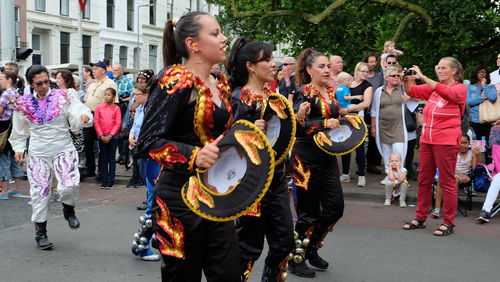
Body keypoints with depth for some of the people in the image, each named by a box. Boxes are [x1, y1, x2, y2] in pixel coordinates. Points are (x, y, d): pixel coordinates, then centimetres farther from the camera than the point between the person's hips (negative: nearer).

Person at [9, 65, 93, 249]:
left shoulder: (62, 97, -2)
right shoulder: (23, 104, 4)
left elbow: (77, 119, -7)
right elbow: (19, 131, 18)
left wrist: (84, 117, -28)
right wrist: (19, 148, 12)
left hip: (64, 149, -2)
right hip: (38, 153, 2)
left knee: (70, 185, -20)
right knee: (39, 192, 2)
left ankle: (69, 210, 14)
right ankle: (40, 233, 18)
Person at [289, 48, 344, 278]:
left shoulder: (330, 91, 11)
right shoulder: (305, 92, -10)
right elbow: (296, 125, -21)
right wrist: (324, 123, -24)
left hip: (328, 157, 8)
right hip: (307, 158, -7)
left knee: (335, 207, 7)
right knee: (309, 212, -1)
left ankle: (311, 248, 27)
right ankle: (297, 258, 18)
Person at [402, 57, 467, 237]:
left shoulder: (460, 88, -3)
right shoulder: (433, 87, 15)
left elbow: (446, 93, -23)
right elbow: (413, 91, 8)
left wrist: (422, 77, -27)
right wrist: (408, 80, -13)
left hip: (446, 140, -6)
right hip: (427, 139, 6)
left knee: (447, 181, -2)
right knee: (424, 180, 10)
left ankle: (448, 223, 5)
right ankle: (420, 218, 19)